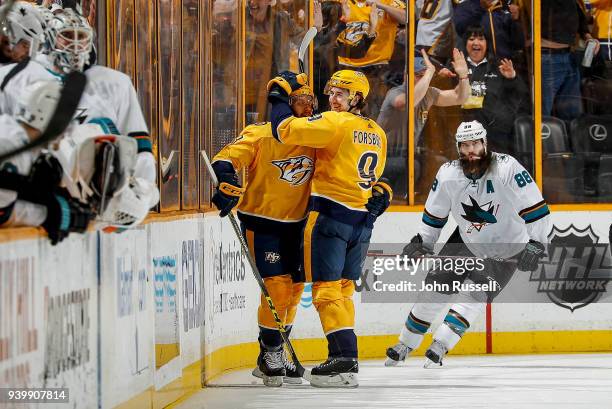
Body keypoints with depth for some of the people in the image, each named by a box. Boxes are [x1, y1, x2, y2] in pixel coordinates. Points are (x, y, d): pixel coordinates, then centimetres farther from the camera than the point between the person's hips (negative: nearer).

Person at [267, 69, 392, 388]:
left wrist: (279, 95, -3)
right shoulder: (377, 134, 14)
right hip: (362, 220, 8)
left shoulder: (336, 123, -12)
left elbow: (286, 130, -16)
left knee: (327, 288, -8)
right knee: (343, 288, 14)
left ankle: (344, 358, -17)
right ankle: (345, 358, 12)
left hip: (331, 217, -8)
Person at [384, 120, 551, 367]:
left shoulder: (507, 168, -27)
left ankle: (439, 347, -21)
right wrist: (421, 243, 1)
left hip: (506, 250, -4)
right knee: (435, 288, 2)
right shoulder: (448, 174, -13)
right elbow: (435, 214, 5)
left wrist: (535, 244, -29)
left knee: (475, 294, -20)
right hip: (466, 241, 4)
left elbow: (535, 208, -25)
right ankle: (404, 346, 17)